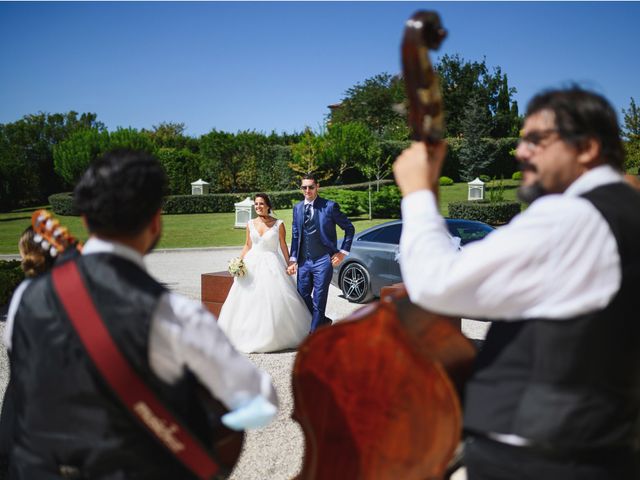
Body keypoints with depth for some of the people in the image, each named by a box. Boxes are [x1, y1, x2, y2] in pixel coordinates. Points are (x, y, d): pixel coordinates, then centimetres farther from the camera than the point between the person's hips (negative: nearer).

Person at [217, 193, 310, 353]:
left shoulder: (278, 224, -1)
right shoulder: (250, 224, 7)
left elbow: (283, 246, 3)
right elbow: (247, 246, 13)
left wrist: (289, 265, 0)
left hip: (272, 264, -3)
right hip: (252, 264, 3)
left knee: (275, 301, -7)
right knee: (249, 301, 0)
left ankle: (276, 336, 5)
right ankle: (251, 336, 11)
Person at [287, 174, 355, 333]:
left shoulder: (330, 206, -5)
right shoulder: (297, 208, 9)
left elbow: (349, 228, 2)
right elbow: (295, 235, 12)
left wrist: (343, 252, -2)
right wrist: (293, 260, 5)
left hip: (323, 261, -5)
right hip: (303, 261, 5)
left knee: (318, 300, -1)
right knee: (302, 297, 10)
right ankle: (323, 322, 32)